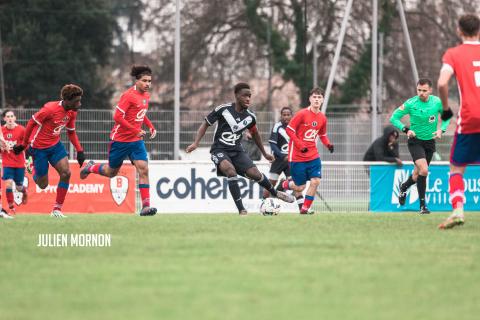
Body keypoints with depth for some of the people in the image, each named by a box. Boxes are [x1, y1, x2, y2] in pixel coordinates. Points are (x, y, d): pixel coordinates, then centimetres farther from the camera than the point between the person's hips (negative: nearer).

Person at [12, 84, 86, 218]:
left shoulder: (72, 112, -4)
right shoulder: (50, 109, -26)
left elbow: (71, 132, 12)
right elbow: (32, 123, -15)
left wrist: (79, 150, 1)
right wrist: (23, 144, -7)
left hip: (55, 145, 6)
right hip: (39, 148, -6)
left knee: (66, 173, -14)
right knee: (43, 184, 1)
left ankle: (57, 209, -3)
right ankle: (35, 171, 38)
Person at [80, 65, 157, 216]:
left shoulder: (146, 96, 7)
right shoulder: (129, 95, -18)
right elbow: (117, 117, -21)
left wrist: (151, 126, 9)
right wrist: (136, 130, -22)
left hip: (136, 140, 6)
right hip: (120, 140, -6)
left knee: (143, 169, -12)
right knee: (112, 172, 11)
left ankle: (146, 206, -14)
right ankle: (91, 167, 43)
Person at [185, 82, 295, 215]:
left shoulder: (250, 117, 0)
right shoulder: (223, 109, -13)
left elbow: (255, 134, 19)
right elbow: (206, 124, -3)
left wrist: (264, 154, 28)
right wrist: (196, 143, -15)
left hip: (236, 150, 4)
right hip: (219, 150, -4)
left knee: (255, 173, -13)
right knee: (231, 171, -32)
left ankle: (275, 193, 18)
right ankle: (241, 210, -28)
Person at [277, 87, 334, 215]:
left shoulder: (322, 118, 5)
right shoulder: (302, 114, -12)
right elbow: (289, 130, -11)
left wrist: (328, 144, -1)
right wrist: (300, 145, -19)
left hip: (313, 156, 5)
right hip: (297, 156, -5)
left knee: (315, 181, -11)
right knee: (300, 187, -1)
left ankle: (305, 208, 4)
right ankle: (284, 184, 32)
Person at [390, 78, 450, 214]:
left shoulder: (437, 102, -7)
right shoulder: (410, 103, -16)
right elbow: (394, 117, -8)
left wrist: (441, 130, -7)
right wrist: (406, 129, -21)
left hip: (430, 141, 4)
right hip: (415, 141, -4)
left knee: (417, 174, 14)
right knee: (423, 170, -22)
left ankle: (403, 187, 47)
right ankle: (422, 205, -13)